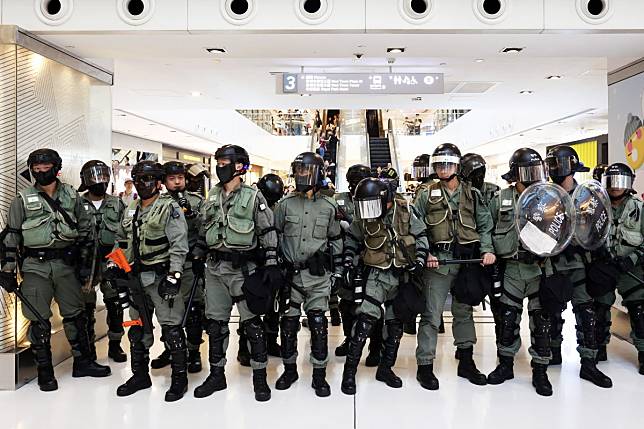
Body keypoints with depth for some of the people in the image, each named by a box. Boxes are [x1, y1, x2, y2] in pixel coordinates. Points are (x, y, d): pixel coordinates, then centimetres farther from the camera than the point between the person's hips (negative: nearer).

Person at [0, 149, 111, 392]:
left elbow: (85, 228, 11)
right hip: (35, 266, -2)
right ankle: (44, 371, 16)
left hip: (65, 264, 2)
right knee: (39, 320, 3)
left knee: (75, 314, 9)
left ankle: (83, 362, 23)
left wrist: (85, 260, 8)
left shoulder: (71, 196, 5)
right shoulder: (23, 199, 0)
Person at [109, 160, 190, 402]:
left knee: (171, 328, -3)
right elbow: (121, 241, 24)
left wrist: (174, 276, -21)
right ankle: (140, 375, 30)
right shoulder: (130, 210, 14)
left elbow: (179, 244, -16)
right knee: (137, 328, 16)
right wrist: (113, 264, 13)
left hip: (161, 276, -7)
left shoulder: (170, 208, -9)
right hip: (137, 278, 8)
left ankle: (179, 378, 10)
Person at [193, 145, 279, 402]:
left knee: (251, 322, 0)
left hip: (242, 268, -6)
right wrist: (197, 256, 15)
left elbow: (268, 233, -6)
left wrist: (271, 265, -11)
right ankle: (216, 375, 25)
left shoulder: (253, 197, -5)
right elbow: (204, 230, 20)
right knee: (215, 323, 11)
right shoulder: (212, 197, 11)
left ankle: (260, 377, 12)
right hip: (215, 268, 6)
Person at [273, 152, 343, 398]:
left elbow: (336, 240, 10)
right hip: (290, 274, 1)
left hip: (318, 276, -1)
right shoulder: (286, 204, 4)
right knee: (288, 323, 8)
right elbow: (274, 237, 8)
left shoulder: (329, 207, 3)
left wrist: (337, 271, 8)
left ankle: (319, 375, 14)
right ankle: (289, 369, 26)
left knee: (318, 324, 1)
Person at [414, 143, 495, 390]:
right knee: (432, 315, -3)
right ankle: (425, 365, 6)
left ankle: (466, 361, 28)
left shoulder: (472, 194, 7)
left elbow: (485, 225, 6)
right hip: (438, 262, -2)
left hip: (467, 261, 3)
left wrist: (487, 250, -8)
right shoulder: (427, 196, 2)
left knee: (464, 312, 15)